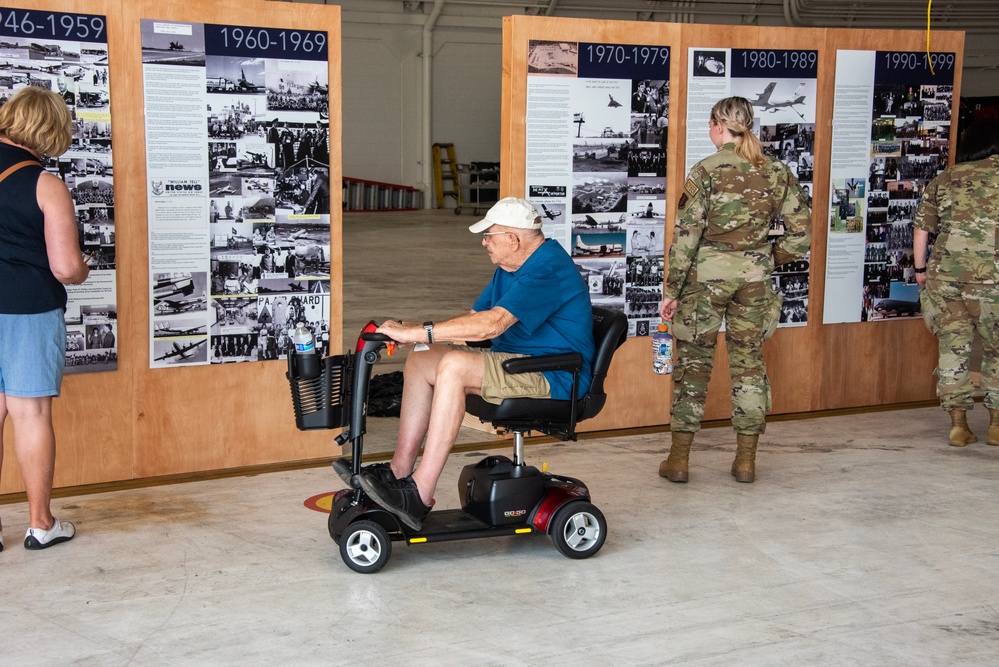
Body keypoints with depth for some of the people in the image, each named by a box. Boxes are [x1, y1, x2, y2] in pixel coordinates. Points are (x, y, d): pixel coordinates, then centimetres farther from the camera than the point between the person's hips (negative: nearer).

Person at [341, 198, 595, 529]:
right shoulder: (509, 268, 15)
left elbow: (492, 324, -31)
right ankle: (399, 470, -4)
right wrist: (407, 331, 0)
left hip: (554, 377, -11)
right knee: (420, 361, 1)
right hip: (512, 363, 11)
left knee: (454, 365, -30)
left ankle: (419, 495, -30)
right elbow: (474, 317, 14)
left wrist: (417, 332, -30)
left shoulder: (548, 268, -20)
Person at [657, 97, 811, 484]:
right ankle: (746, 459, 16)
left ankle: (679, 459, 10)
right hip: (754, 276, 3)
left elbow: (686, 235, -11)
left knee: (693, 362, 6)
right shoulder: (776, 172, 2)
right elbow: (802, 233, 3)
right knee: (749, 362, 12)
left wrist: (672, 289, -5)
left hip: (707, 274, -3)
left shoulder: (707, 170, -9)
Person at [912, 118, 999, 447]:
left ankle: (958, 424, 10)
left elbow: (921, 229, 9)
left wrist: (920, 268, 18)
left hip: (946, 275, 2)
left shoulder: (944, 180, 8)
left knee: (952, 347, 9)